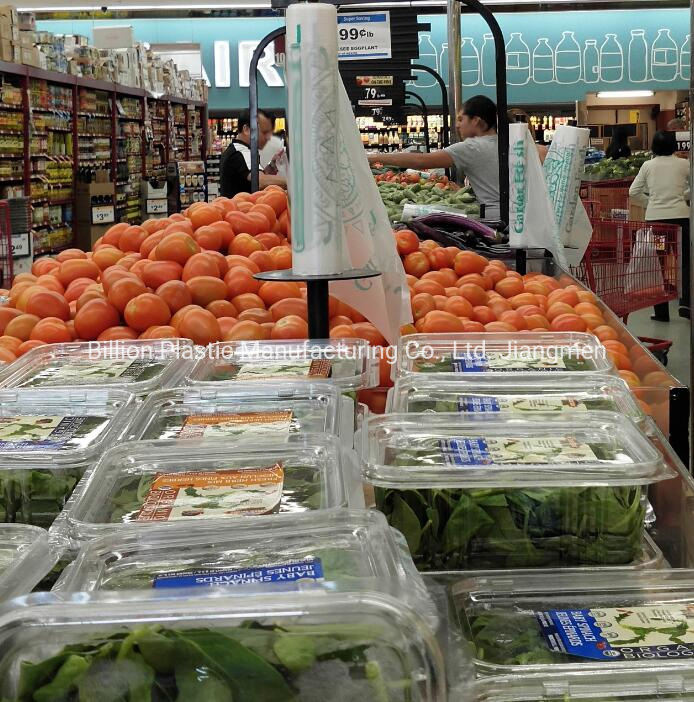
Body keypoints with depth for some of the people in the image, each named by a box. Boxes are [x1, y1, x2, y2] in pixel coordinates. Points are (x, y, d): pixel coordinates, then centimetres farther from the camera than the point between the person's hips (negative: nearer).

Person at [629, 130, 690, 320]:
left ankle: (661, 311, 10)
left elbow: (633, 192, 2)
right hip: (680, 216, -1)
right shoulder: (684, 164, 0)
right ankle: (685, 302, -6)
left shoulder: (648, 165, 3)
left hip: (654, 217, 1)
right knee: (686, 261, 11)